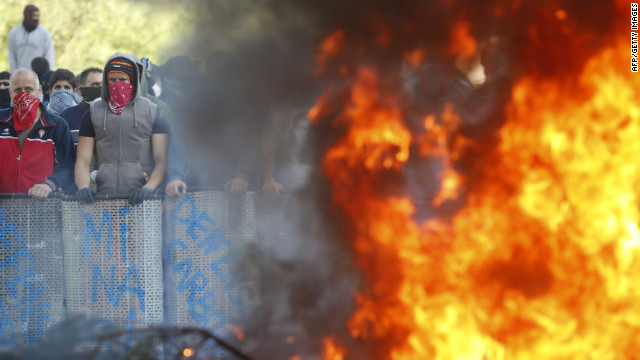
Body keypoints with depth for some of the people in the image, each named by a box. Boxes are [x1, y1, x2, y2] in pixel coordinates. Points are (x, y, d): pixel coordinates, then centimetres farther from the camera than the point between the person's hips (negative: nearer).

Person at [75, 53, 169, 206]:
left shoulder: (152, 112, 11)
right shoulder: (94, 113, 16)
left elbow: (162, 160, 4)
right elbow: (83, 160, 12)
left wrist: (148, 188, -14)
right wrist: (83, 187, -8)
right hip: (104, 197, 1)